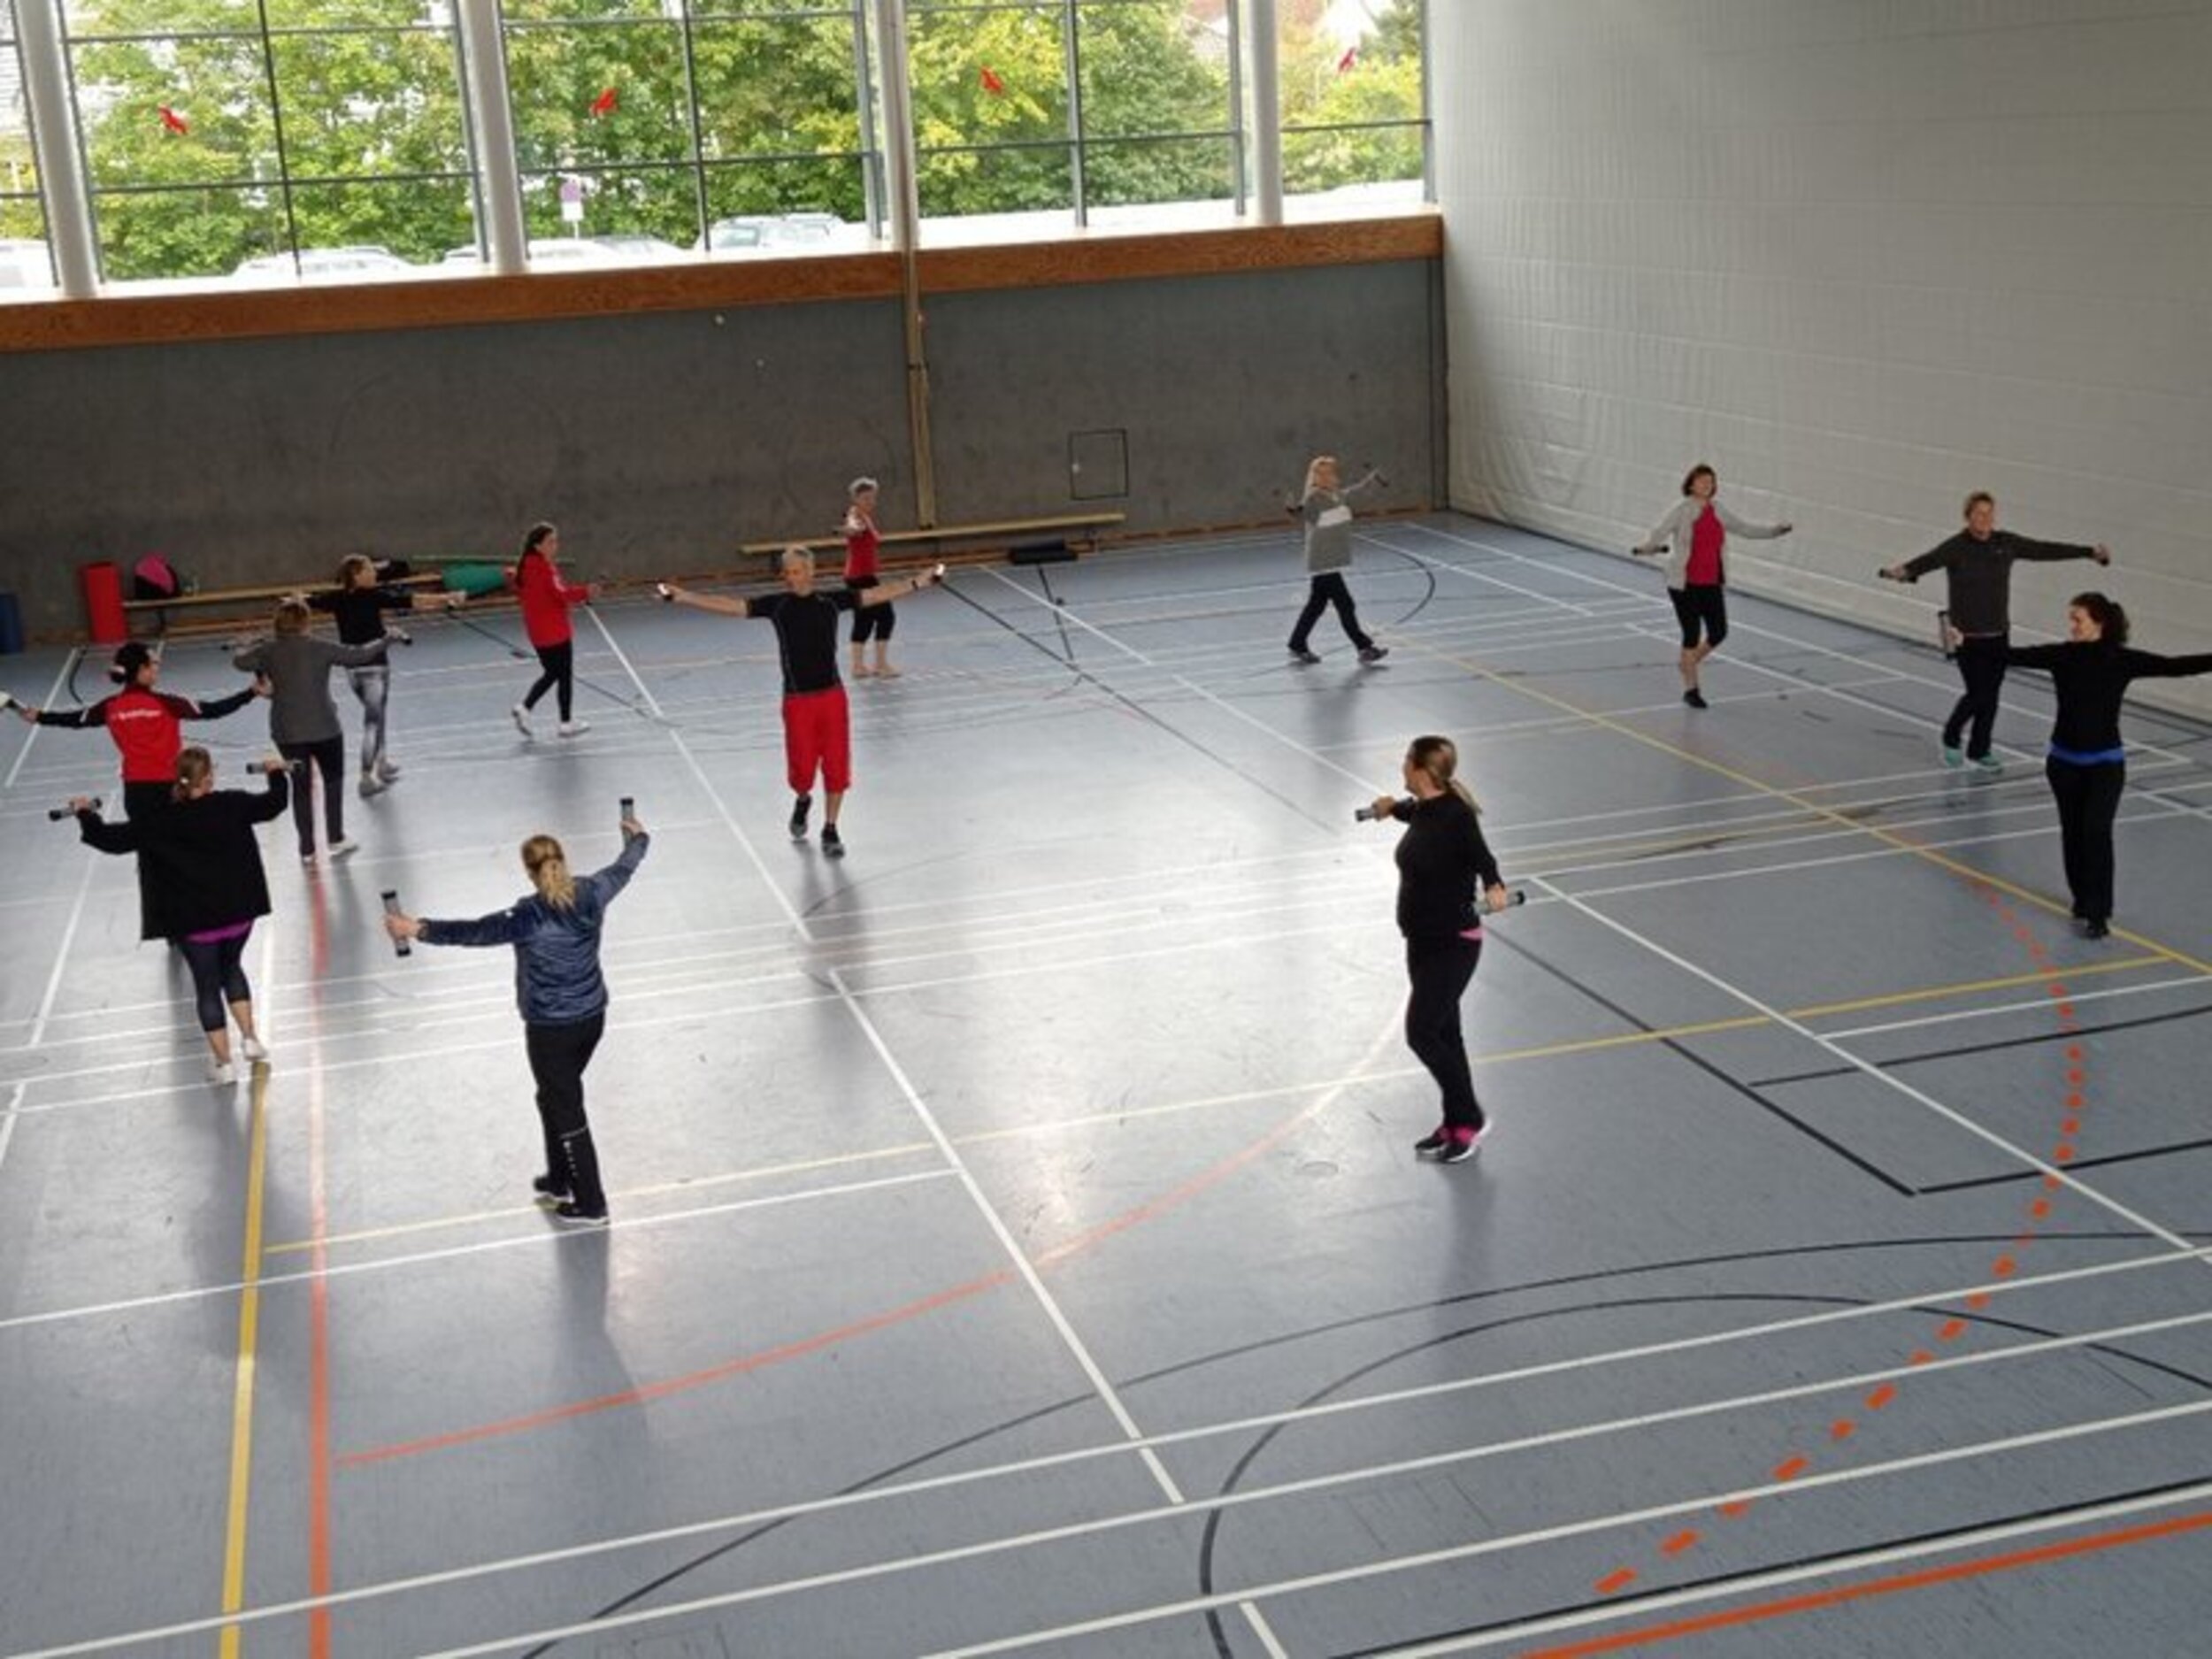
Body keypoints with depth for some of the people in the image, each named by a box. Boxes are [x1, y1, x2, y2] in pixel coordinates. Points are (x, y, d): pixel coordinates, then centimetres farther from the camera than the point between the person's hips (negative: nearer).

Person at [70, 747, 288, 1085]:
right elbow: (273, 804, 3)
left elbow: (112, 839, -5)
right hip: (238, 913, 2)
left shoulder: (159, 823, -10)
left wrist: (86, 814, 13)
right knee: (231, 968, 27)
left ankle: (223, 1063, 14)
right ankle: (249, 1038, 19)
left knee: (207, 986, 12)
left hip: (193, 922, -2)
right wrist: (277, 774, 22)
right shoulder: (231, 806, -10)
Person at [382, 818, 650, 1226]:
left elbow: (474, 932, -31)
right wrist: (637, 837, 32)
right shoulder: (592, 894, -7)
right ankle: (560, 1181, 41)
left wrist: (419, 930, -29)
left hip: (551, 1028, -7)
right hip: (592, 1017, 7)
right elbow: (623, 869, 13)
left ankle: (591, 1205, 19)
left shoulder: (531, 916, -25)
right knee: (555, 1097, 27)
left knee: (566, 1112, 8)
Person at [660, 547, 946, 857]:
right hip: (797, 700, -1)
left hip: (833, 696, 1)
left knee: (836, 765, 3)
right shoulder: (776, 605, -3)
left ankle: (830, 829, 20)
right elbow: (731, 606, -8)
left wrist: (921, 582, -4)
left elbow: (876, 595, 1)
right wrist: (681, 596, -16)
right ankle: (803, 800, 38)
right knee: (802, 768, 2)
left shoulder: (831, 601, 0)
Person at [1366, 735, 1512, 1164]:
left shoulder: (1456, 815, -21)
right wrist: (1393, 807, 43)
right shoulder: (1424, 810, 3)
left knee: (1423, 1033, -7)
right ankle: (1455, 1125, 26)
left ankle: (1470, 1120, 8)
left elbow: (1481, 856, -30)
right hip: (1423, 940, 9)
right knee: (1442, 1033, 15)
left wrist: (1493, 887, -49)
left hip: (1453, 944, -9)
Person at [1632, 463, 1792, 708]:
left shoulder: (1718, 511, 8)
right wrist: (1645, 548, -42)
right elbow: (1660, 531, -22)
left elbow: (1744, 528, 21)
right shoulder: (1681, 510, -9)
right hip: (1684, 584, -6)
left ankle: (1688, 664, 33)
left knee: (1718, 633, 4)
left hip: (1712, 584, 6)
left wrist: (1774, 531, 22)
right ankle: (1690, 690, 12)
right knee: (1692, 635, -2)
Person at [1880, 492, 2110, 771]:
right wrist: (1903, 571, -54)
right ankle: (1951, 738, 19)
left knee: (1991, 694, 8)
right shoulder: (1955, 547, -13)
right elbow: (1928, 560, -31)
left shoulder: (2006, 543, 2)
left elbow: (2046, 550, 9)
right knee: (1978, 693, -7)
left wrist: (2090, 552, 11)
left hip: (1998, 633, 5)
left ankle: (1979, 751, 23)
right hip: (1968, 635, -5)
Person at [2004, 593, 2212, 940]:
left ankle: (2099, 912, -6)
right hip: (2064, 761, 2)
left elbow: (2173, 667, -12)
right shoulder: (2061, 655, -5)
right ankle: (2082, 899, 29)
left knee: (2096, 832, -12)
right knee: (2072, 832, 10)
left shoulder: (2123, 660, -9)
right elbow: (2015, 655, -7)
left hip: (2105, 764, -2)